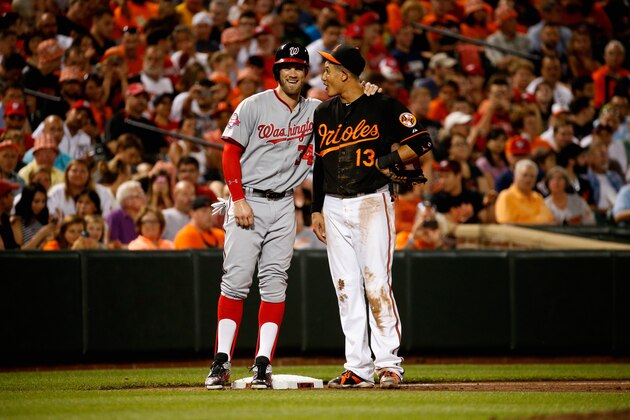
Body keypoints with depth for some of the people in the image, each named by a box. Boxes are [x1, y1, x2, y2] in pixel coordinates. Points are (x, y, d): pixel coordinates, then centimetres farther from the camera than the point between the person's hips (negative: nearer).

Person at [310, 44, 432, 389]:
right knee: (346, 287, 4)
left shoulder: (383, 107, -4)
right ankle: (357, 368, 7)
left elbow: (422, 141, -4)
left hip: (372, 203, -6)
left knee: (376, 282, -12)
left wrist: (388, 160, -18)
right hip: (335, 208, 6)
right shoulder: (323, 114, 13)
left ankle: (389, 364, -10)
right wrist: (317, 210, 14)